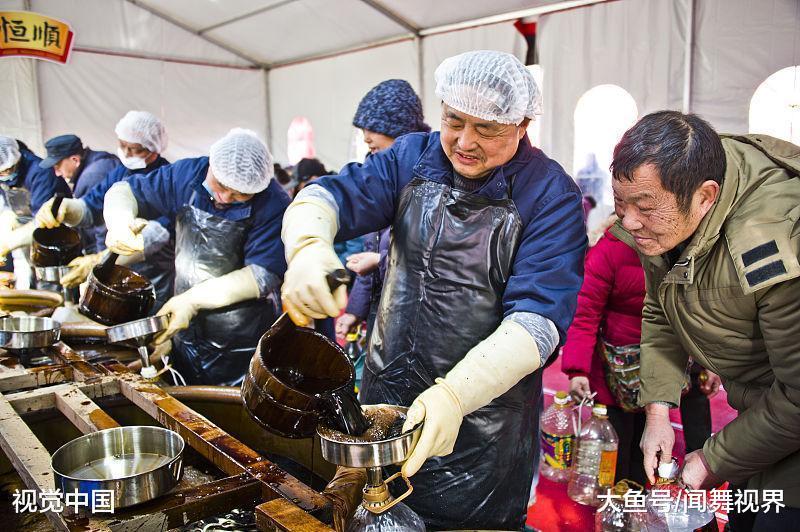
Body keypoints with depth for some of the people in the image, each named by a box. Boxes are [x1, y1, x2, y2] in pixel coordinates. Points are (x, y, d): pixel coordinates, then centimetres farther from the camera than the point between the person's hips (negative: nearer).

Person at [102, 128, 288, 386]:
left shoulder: (273, 204, -19)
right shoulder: (186, 174, -5)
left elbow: (265, 274, -23)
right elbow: (125, 190, 4)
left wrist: (195, 299, -25)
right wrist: (119, 219, -20)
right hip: (187, 337, 5)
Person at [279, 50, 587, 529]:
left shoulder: (550, 195, -14)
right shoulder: (414, 158, -1)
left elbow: (538, 318, -23)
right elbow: (329, 195, -11)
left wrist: (455, 394, -36)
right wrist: (308, 247, -34)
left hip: (485, 410, -3)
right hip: (386, 392, 4)